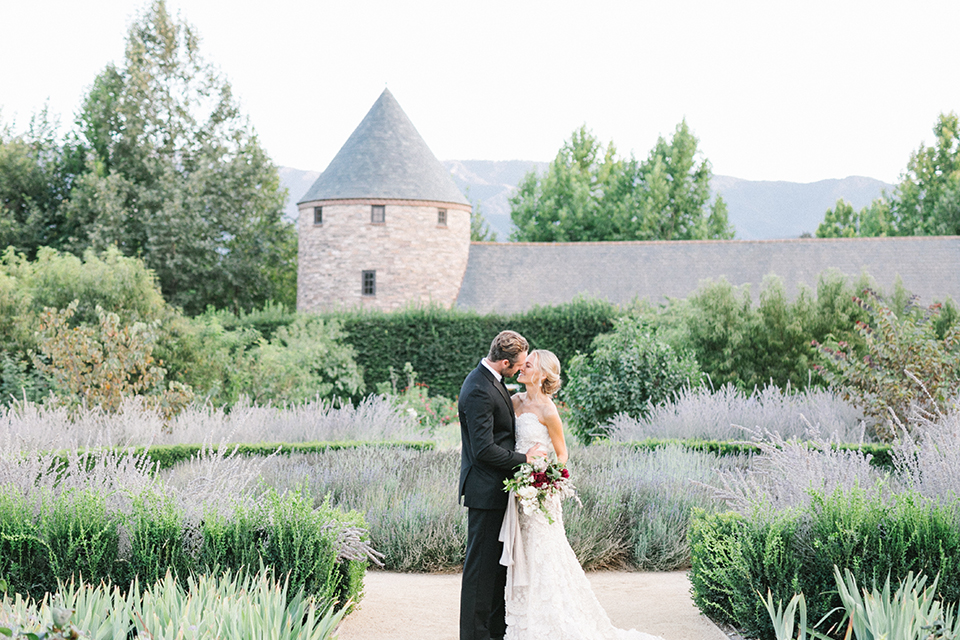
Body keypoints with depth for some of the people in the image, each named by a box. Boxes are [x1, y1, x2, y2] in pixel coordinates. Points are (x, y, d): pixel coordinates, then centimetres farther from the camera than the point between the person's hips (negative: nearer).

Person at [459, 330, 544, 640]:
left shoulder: (490, 380, 10)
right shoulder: (479, 391, -23)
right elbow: (484, 449, -25)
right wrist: (524, 459, -15)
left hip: (497, 487, 10)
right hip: (485, 490, -10)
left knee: (500, 560, 16)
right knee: (481, 564, -2)